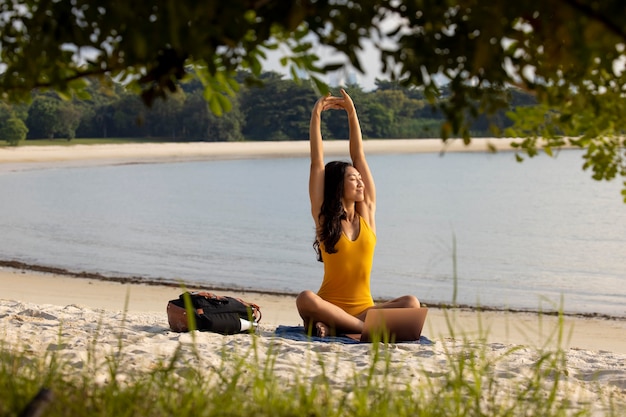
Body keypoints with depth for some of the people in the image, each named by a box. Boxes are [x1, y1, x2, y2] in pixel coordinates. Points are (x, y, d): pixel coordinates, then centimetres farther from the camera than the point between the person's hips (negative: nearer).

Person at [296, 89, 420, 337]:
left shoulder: (366, 212, 9)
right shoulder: (323, 216, 2)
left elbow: (358, 157, 9)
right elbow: (317, 163, -2)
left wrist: (352, 112, 10)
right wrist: (316, 116, -1)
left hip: (363, 309, 4)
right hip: (330, 306, -3)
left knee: (412, 304, -25)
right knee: (305, 299, -36)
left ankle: (329, 327, -25)